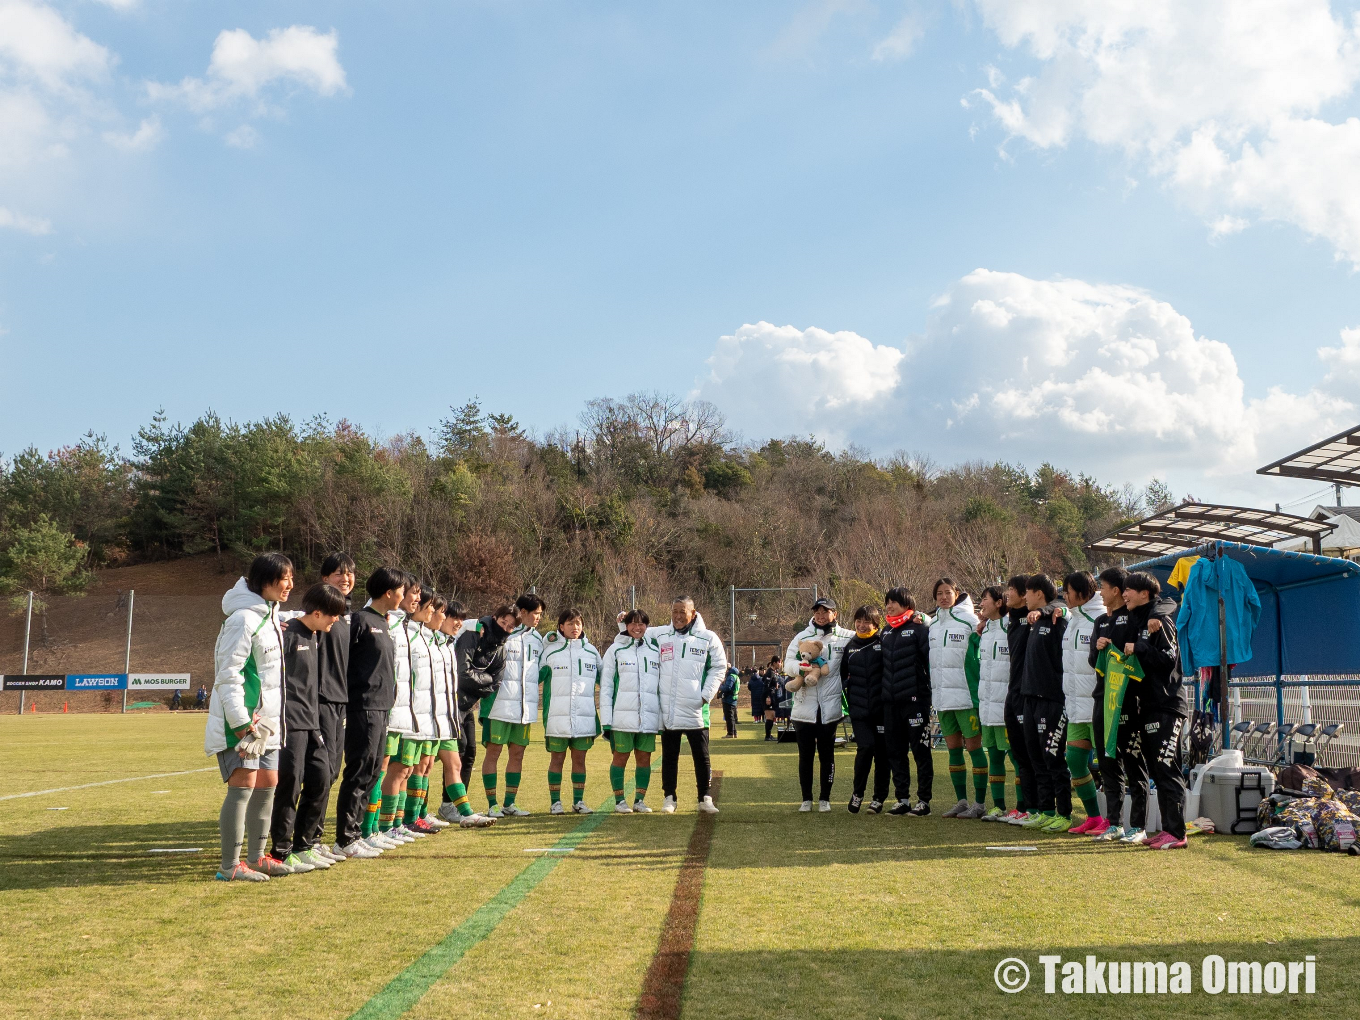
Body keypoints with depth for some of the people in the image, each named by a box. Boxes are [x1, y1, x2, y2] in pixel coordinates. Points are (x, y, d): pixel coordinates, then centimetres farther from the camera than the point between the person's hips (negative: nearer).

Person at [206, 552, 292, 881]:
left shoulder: (269, 616, 14)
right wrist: (241, 723, -22)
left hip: (266, 719, 10)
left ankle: (256, 857, 21)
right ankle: (230, 866, -2)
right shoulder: (243, 618, -16)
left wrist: (269, 718, 17)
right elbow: (227, 675, -19)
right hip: (241, 720, -10)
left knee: (267, 784, 11)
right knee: (243, 786, -8)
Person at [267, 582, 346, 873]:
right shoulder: (288, 634, -12)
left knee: (321, 780, 9)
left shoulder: (315, 637, 15)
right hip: (290, 724, -9)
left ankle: (303, 846, 20)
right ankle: (281, 853, 6)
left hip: (311, 724, 9)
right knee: (290, 785, -4)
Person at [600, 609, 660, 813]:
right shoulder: (615, 650, 4)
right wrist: (606, 719, -7)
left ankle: (640, 800, 14)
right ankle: (620, 801, 10)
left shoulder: (655, 651, 13)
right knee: (620, 757, 1)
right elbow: (605, 685, 0)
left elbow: (661, 685, 15)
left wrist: (664, 715, 8)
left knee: (644, 758, 5)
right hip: (623, 717, -3)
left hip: (649, 717, 3)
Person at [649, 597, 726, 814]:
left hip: (695, 709, -1)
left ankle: (705, 798, 15)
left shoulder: (707, 638, 0)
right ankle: (669, 797, 19)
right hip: (667, 710, 2)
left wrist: (706, 694, -4)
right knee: (669, 755, 10)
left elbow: (719, 667, 5)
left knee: (701, 756, 4)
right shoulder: (659, 635, 4)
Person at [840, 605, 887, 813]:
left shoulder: (884, 643, 0)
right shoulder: (850, 646, 12)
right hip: (859, 710, 2)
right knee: (865, 747, -12)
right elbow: (842, 674, 21)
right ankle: (857, 794, 5)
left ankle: (879, 798, 17)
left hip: (881, 708, -1)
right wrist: (846, 693, 12)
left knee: (882, 752, 3)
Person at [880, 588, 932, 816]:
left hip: (915, 700, -7)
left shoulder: (919, 629, -6)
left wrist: (928, 691, -16)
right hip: (891, 703, 7)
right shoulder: (885, 632, 16)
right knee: (896, 752, 9)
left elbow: (932, 658, -13)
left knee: (920, 751, 0)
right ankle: (902, 799, 16)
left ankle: (924, 800, 5)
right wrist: (882, 693, 15)